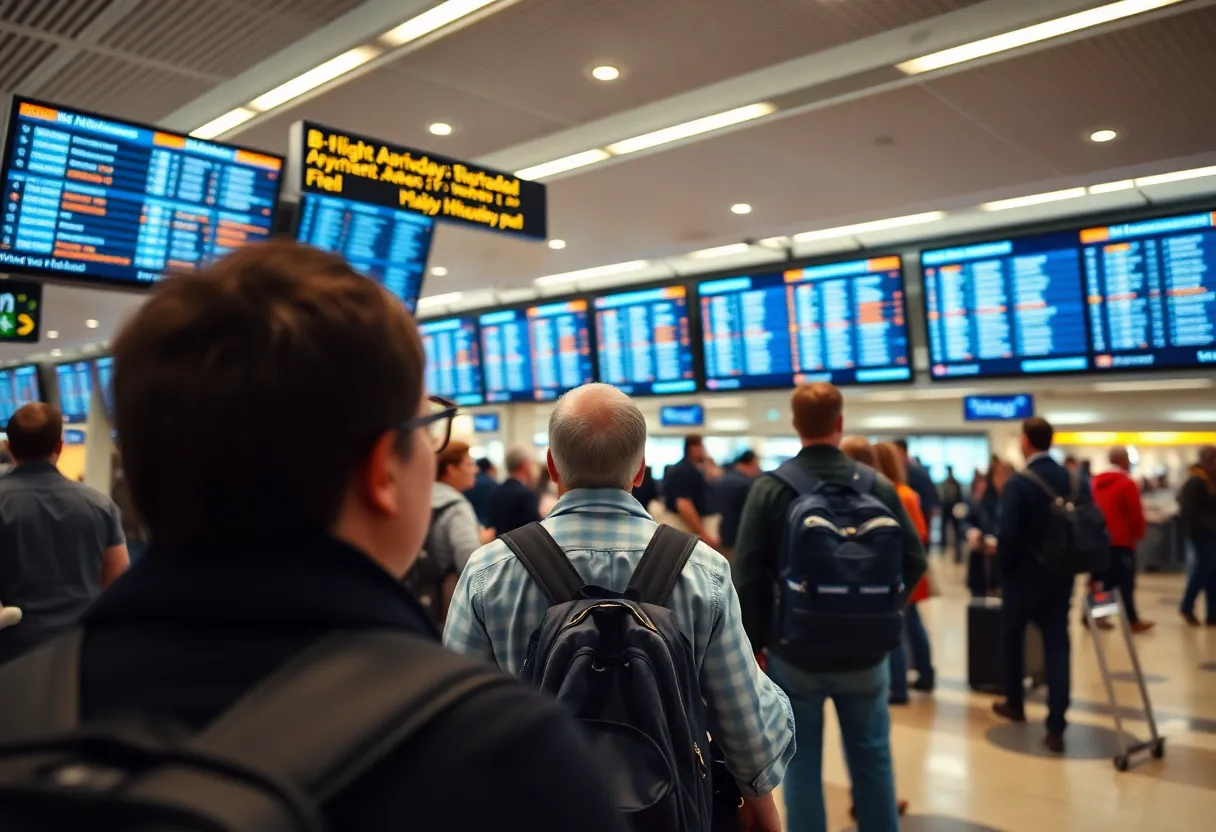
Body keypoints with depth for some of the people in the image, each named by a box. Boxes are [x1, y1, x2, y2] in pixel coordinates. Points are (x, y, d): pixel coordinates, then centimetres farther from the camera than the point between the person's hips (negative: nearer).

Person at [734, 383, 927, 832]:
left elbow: (747, 575, -11)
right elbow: (914, 562, -1)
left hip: (793, 651, -1)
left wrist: (753, 641, 1)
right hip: (864, 652, 2)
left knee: (801, 762, 11)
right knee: (871, 758, 18)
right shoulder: (879, 487, -6)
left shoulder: (769, 489, -11)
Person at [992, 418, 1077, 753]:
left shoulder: (1018, 484, -18)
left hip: (1024, 574, -4)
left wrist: (1003, 563, -2)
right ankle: (1056, 728, 1)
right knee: (1057, 646, 4)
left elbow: (1009, 535, -20)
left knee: (1013, 637, 18)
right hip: (1059, 575, 4)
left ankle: (1014, 704, 34)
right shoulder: (1071, 479, 0)